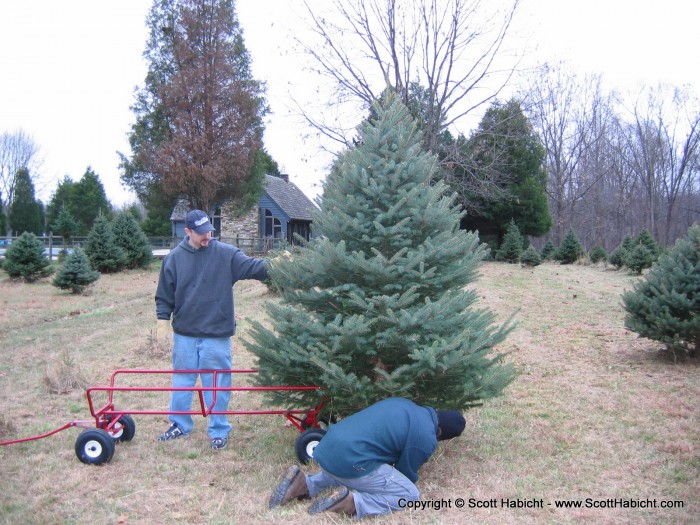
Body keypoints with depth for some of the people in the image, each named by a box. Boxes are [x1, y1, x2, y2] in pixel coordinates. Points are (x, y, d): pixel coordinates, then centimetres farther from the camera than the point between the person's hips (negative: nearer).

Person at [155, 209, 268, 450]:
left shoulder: (226, 254, -6)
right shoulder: (174, 258, 0)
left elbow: (251, 266, -16)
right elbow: (165, 295, 6)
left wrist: (271, 265, -34)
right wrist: (163, 321, 2)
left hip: (217, 333, -2)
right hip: (184, 333, 2)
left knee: (217, 384, 7)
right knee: (182, 381, 16)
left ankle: (219, 430, 21)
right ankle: (179, 424, 33)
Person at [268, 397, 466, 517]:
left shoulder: (403, 403, 21)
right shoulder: (426, 439, -2)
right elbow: (407, 472, 9)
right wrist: (411, 479, 33)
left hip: (327, 446, 8)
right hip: (349, 460, -8)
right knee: (410, 495, 4)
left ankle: (305, 484, 18)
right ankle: (351, 502, -13)